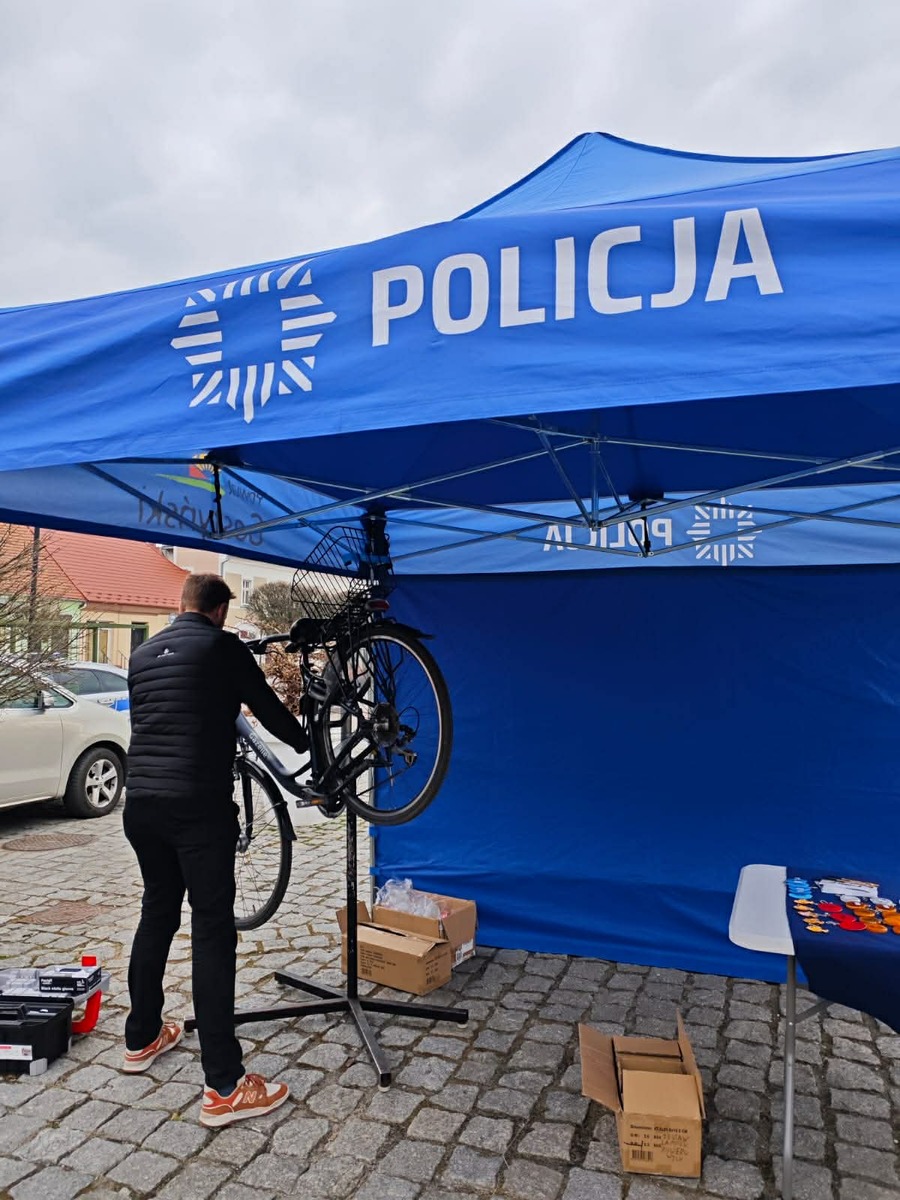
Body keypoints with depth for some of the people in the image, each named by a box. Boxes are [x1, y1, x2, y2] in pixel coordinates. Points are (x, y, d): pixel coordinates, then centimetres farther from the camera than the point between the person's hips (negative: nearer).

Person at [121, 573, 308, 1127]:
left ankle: (141, 1039, 37)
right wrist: (307, 743, 21)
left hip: (141, 803, 7)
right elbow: (268, 708, 1)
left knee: (157, 913, 22)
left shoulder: (144, 653, 14)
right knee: (213, 932, -3)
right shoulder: (222, 647, -4)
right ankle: (224, 1087, 0)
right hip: (198, 806, -7)